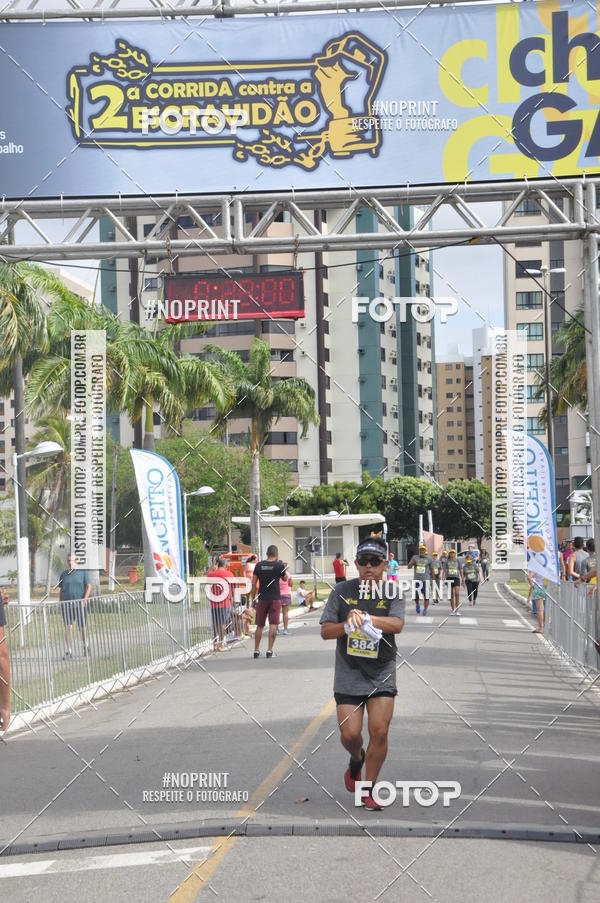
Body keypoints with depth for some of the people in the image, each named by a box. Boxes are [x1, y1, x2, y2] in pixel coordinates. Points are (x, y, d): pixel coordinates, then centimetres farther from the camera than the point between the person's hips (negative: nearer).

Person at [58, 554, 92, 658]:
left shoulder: (82, 572, 4)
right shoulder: (64, 574, 12)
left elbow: (89, 586, 0)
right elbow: (61, 590, 16)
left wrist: (84, 599, -12)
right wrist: (60, 602, 7)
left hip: (80, 604, -2)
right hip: (67, 605, 2)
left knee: (82, 627, 6)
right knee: (68, 627, -7)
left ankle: (86, 645, 31)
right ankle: (69, 651, -6)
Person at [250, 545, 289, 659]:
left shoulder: (259, 565, 3)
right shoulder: (279, 565, -4)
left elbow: (254, 584, 3)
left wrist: (253, 599, 11)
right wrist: (285, 568, 24)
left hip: (262, 599, 3)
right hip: (275, 598, -3)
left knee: (260, 625, 11)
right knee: (273, 624, -1)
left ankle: (256, 651, 16)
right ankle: (269, 650, -7)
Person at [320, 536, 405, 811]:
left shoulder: (393, 591, -3)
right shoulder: (342, 590, 0)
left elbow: (397, 624, -20)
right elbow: (325, 631, -2)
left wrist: (365, 617, -34)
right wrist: (348, 625, -22)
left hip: (382, 674, -1)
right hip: (348, 673, 1)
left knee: (379, 731, -7)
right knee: (350, 734, -2)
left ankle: (367, 790, 11)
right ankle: (356, 759, 35)